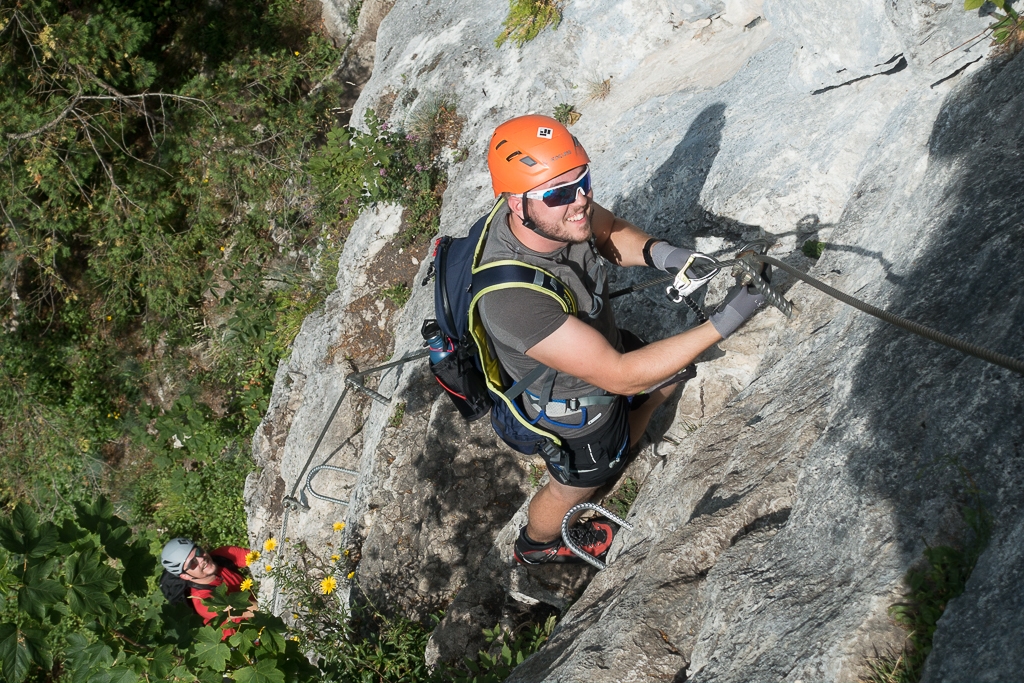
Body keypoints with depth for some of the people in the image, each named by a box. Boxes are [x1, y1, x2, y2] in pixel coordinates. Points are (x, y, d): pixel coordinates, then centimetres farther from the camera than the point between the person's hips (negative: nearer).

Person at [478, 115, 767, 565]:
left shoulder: (560, 211, -25)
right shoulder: (511, 296, -47)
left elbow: (612, 233, -1)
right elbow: (619, 376, -42)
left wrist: (655, 252, -24)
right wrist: (723, 324, -41)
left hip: (600, 345, 7)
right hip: (572, 410, -6)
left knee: (672, 375, 30)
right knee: (574, 487, 24)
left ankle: (620, 450, 58)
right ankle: (536, 545, 60)